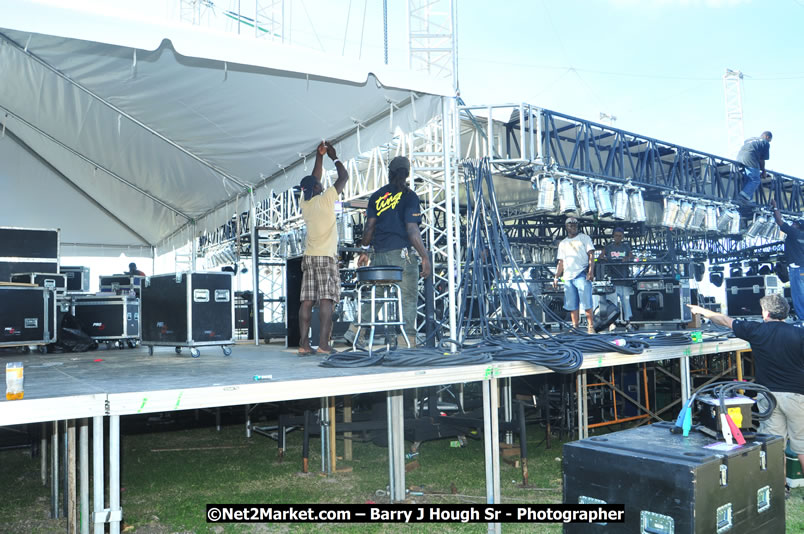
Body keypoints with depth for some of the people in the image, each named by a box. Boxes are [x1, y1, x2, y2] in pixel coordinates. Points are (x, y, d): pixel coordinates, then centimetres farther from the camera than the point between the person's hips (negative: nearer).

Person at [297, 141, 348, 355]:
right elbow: (344, 177, 3)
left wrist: (319, 156, 30)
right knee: (326, 300, -8)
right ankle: (323, 344, -12)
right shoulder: (325, 199, -5)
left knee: (307, 301, 1)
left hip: (309, 257, 6)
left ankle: (304, 344, -1)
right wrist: (334, 157, 16)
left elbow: (313, 180, 26)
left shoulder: (304, 203, 11)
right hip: (326, 256, -6)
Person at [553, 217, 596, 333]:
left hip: (582, 274, -4)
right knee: (572, 304, 3)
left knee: (586, 302, -11)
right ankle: (575, 327, 8)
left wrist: (591, 271, -14)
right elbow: (561, 262, 22)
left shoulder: (584, 238, 9)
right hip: (568, 277, 4)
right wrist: (556, 277, 13)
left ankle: (590, 326, -9)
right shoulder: (563, 243, 21)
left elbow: (591, 255, 0)